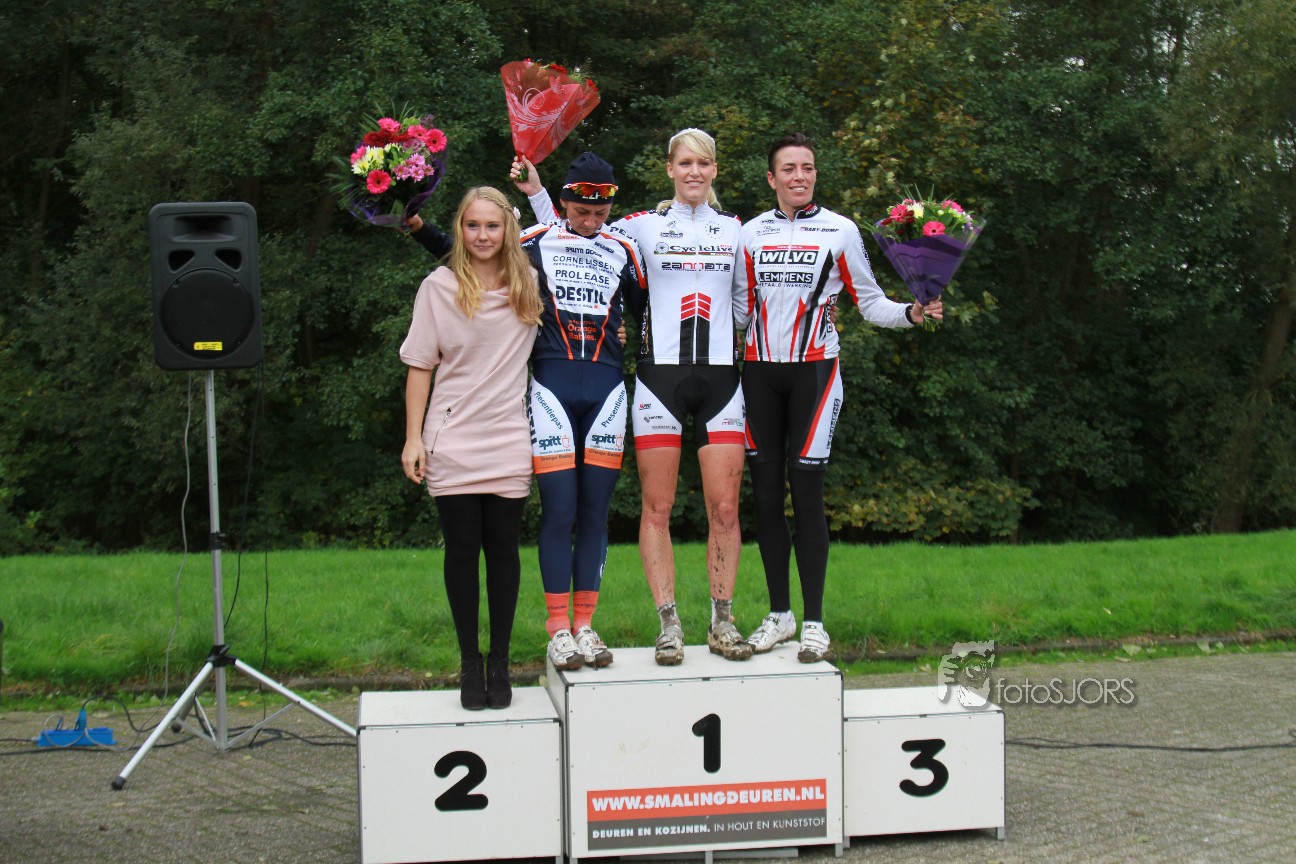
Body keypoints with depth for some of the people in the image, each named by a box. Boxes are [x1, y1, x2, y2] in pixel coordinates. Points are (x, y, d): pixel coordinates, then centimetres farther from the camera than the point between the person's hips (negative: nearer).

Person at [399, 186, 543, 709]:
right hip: (452, 442, -1)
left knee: (503, 550, 4)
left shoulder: (529, 286, 6)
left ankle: (500, 662, 14)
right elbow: (420, 366, 2)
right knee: (462, 551, 3)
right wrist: (413, 437, -3)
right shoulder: (439, 287, 1)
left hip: (509, 442, 1)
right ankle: (469, 663, 13)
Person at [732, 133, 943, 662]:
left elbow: (870, 303, 3)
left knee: (806, 492, -6)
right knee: (765, 493, 5)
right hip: (759, 371, 3)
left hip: (814, 370, -3)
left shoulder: (840, 231, 2)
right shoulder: (751, 234, 9)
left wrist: (912, 313, -14)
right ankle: (779, 613, 18)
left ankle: (813, 623, 3)